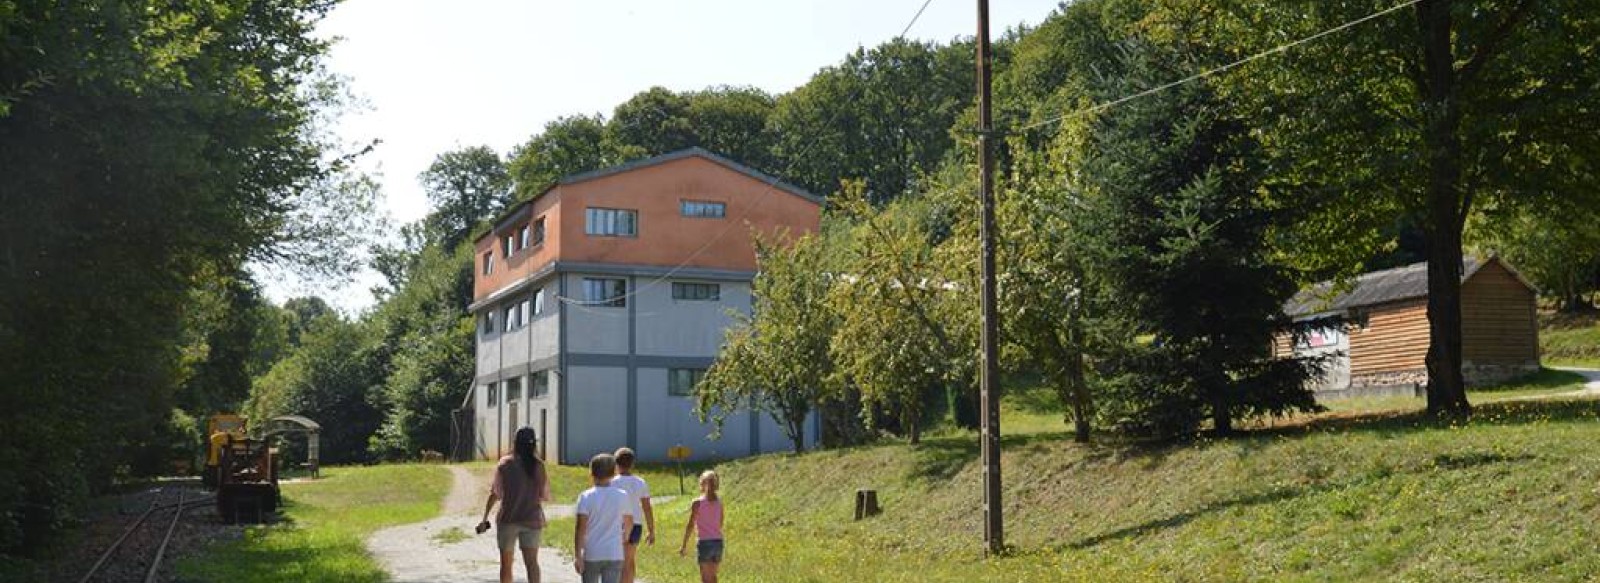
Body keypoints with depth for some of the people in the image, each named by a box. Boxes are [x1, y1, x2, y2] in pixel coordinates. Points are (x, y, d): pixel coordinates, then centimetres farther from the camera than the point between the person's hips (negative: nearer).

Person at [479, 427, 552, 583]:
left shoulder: (505, 464, -7)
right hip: (532, 519, 1)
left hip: (508, 519, -1)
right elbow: (545, 496, 1)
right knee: (532, 562, -2)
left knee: (506, 563, 13)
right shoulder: (539, 466, -5)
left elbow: (495, 494, -4)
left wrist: (485, 518, 4)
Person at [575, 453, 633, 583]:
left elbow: (580, 529, -14)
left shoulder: (586, 497, -9)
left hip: (591, 554, -1)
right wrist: (624, 535, 35)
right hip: (614, 554, 1)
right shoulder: (622, 496, -1)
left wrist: (577, 555, -11)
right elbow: (629, 523, 13)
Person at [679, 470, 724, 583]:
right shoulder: (719, 502, 4)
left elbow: (690, 525, -7)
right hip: (718, 541, 5)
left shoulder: (697, 503, -8)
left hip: (704, 543, -4)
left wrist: (684, 545, -1)